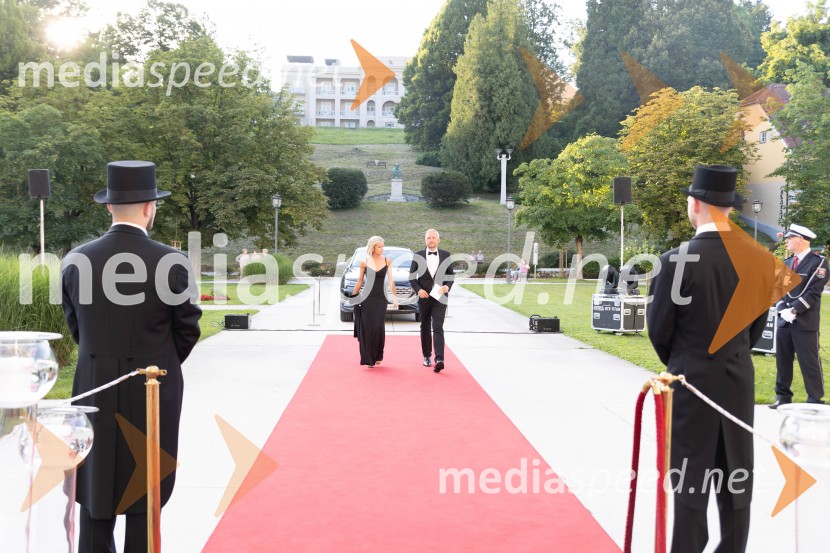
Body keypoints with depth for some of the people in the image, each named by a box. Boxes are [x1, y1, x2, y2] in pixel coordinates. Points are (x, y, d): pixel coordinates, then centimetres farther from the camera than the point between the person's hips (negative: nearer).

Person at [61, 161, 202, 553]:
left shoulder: (76, 261, -5)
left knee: (94, 487, 14)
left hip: (94, 389, 3)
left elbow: (75, 325, 5)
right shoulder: (172, 263, -14)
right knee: (145, 491, 9)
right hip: (153, 392, -3)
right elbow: (188, 330, -5)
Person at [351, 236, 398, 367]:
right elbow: (360, 281, 8)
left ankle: (377, 356, 14)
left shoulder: (387, 261, 1)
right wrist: (353, 297, 10)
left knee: (379, 327, -4)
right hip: (367, 298, 0)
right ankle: (368, 358, 4)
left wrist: (395, 297, -2)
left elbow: (391, 280, 3)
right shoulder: (364, 262, -1)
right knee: (367, 328, -2)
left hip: (381, 298, 0)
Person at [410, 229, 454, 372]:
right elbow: (412, 276, 5)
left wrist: (447, 286, -9)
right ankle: (427, 356, 26)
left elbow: (451, 274, 10)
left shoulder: (445, 255, 3)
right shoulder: (418, 256, 2)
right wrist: (418, 290, -11)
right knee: (425, 328, 12)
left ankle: (439, 359, -22)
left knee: (438, 328, -13)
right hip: (424, 297, 2)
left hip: (439, 297, -1)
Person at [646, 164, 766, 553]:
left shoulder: (677, 260, -17)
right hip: (739, 378, 4)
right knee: (735, 474, 13)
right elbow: (758, 321, 6)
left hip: (692, 377, -4)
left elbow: (658, 327, -8)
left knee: (690, 476, 5)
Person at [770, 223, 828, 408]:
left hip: (805, 322, -6)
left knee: (809, 362, -2)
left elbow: (813, 292, -13)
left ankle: (815, 401, 5)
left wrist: (794, 310, -17)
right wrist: (782, 309, -5)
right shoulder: (787, 263, 15)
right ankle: (783, 397, 19)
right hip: (784, 321, 7)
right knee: (783, 361, 10)